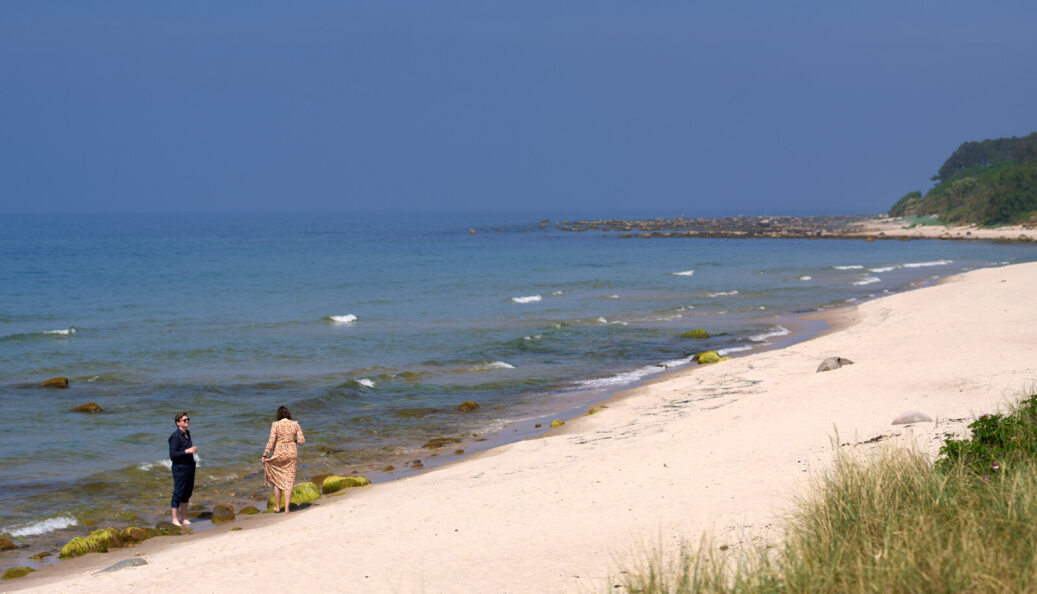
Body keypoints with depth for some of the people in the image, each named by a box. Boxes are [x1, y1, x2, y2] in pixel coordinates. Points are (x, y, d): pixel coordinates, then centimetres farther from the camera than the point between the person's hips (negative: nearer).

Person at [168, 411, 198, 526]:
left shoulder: (187, 433, 12)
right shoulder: (175, 436, -15)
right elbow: (172, 455, -19)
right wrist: (187, 451, -24)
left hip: (190, 466, 8)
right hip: (180, 467, -8)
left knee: (187, 493, 12)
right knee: (178, 493, -4)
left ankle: (184, 518, 21)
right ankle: (175, 519, 0)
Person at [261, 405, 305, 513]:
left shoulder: (276, 425, -10)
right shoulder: (295, 424, -3)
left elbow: (271, 441, -13)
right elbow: (301, 441, -4)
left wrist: (264, 455, -6)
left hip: (278, 454, -2)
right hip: (291, 454, 2)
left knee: (277, 481, 15)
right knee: (289, 482, 4)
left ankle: (277, 506, 19)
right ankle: (287, 508, -3)